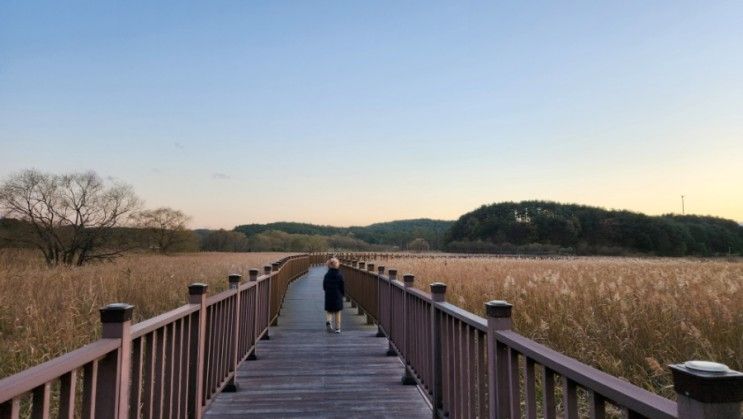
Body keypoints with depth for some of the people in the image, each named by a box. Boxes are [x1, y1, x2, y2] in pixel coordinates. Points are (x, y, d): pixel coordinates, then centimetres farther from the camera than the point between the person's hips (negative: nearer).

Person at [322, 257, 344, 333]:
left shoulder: (327, 275, -3)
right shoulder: (340, 275, -8)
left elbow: (324, 287, 2)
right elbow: (342, 286, -5)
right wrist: (343, 293, 10)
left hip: (328, 296, 1)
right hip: (338, 296, -1)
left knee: (329, 311, 12)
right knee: (337, 313, 9)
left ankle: (328, 321, -16)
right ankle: (337, 328, 12)